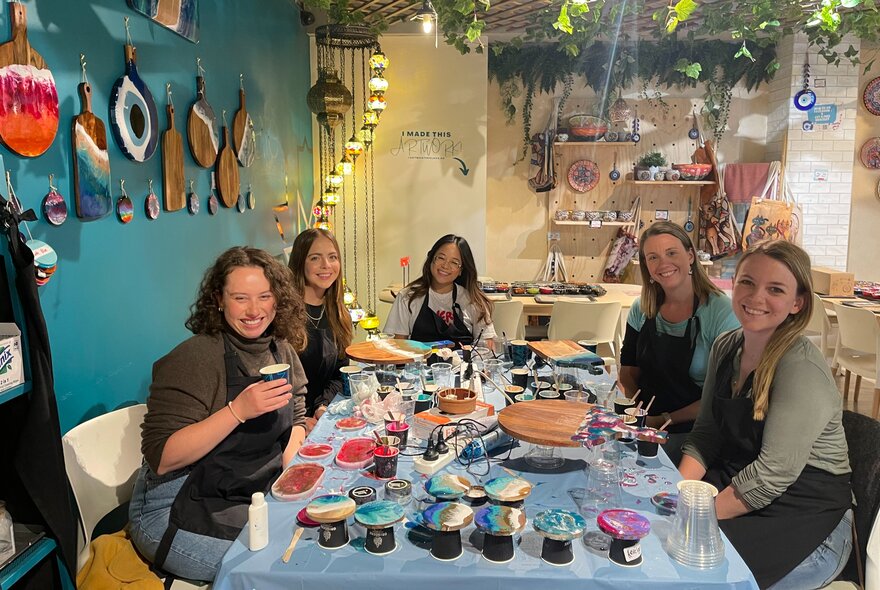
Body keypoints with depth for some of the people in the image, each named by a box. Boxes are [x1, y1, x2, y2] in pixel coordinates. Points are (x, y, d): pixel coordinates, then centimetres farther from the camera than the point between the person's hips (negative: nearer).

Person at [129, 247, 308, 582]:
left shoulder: (282, 351, 3)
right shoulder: (194, 358, -19)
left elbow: (295, 421, 10)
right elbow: (160, 459, -22)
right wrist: (237, 411, -32)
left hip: (254, 496, 7)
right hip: (177, 511, -6)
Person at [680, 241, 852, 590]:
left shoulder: (803, 368, -20)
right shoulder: (726, 348, 3)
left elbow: (774, 472, -24)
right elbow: (705, 436, 6)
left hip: (807, 518, -6)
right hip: (736, 483, 6)